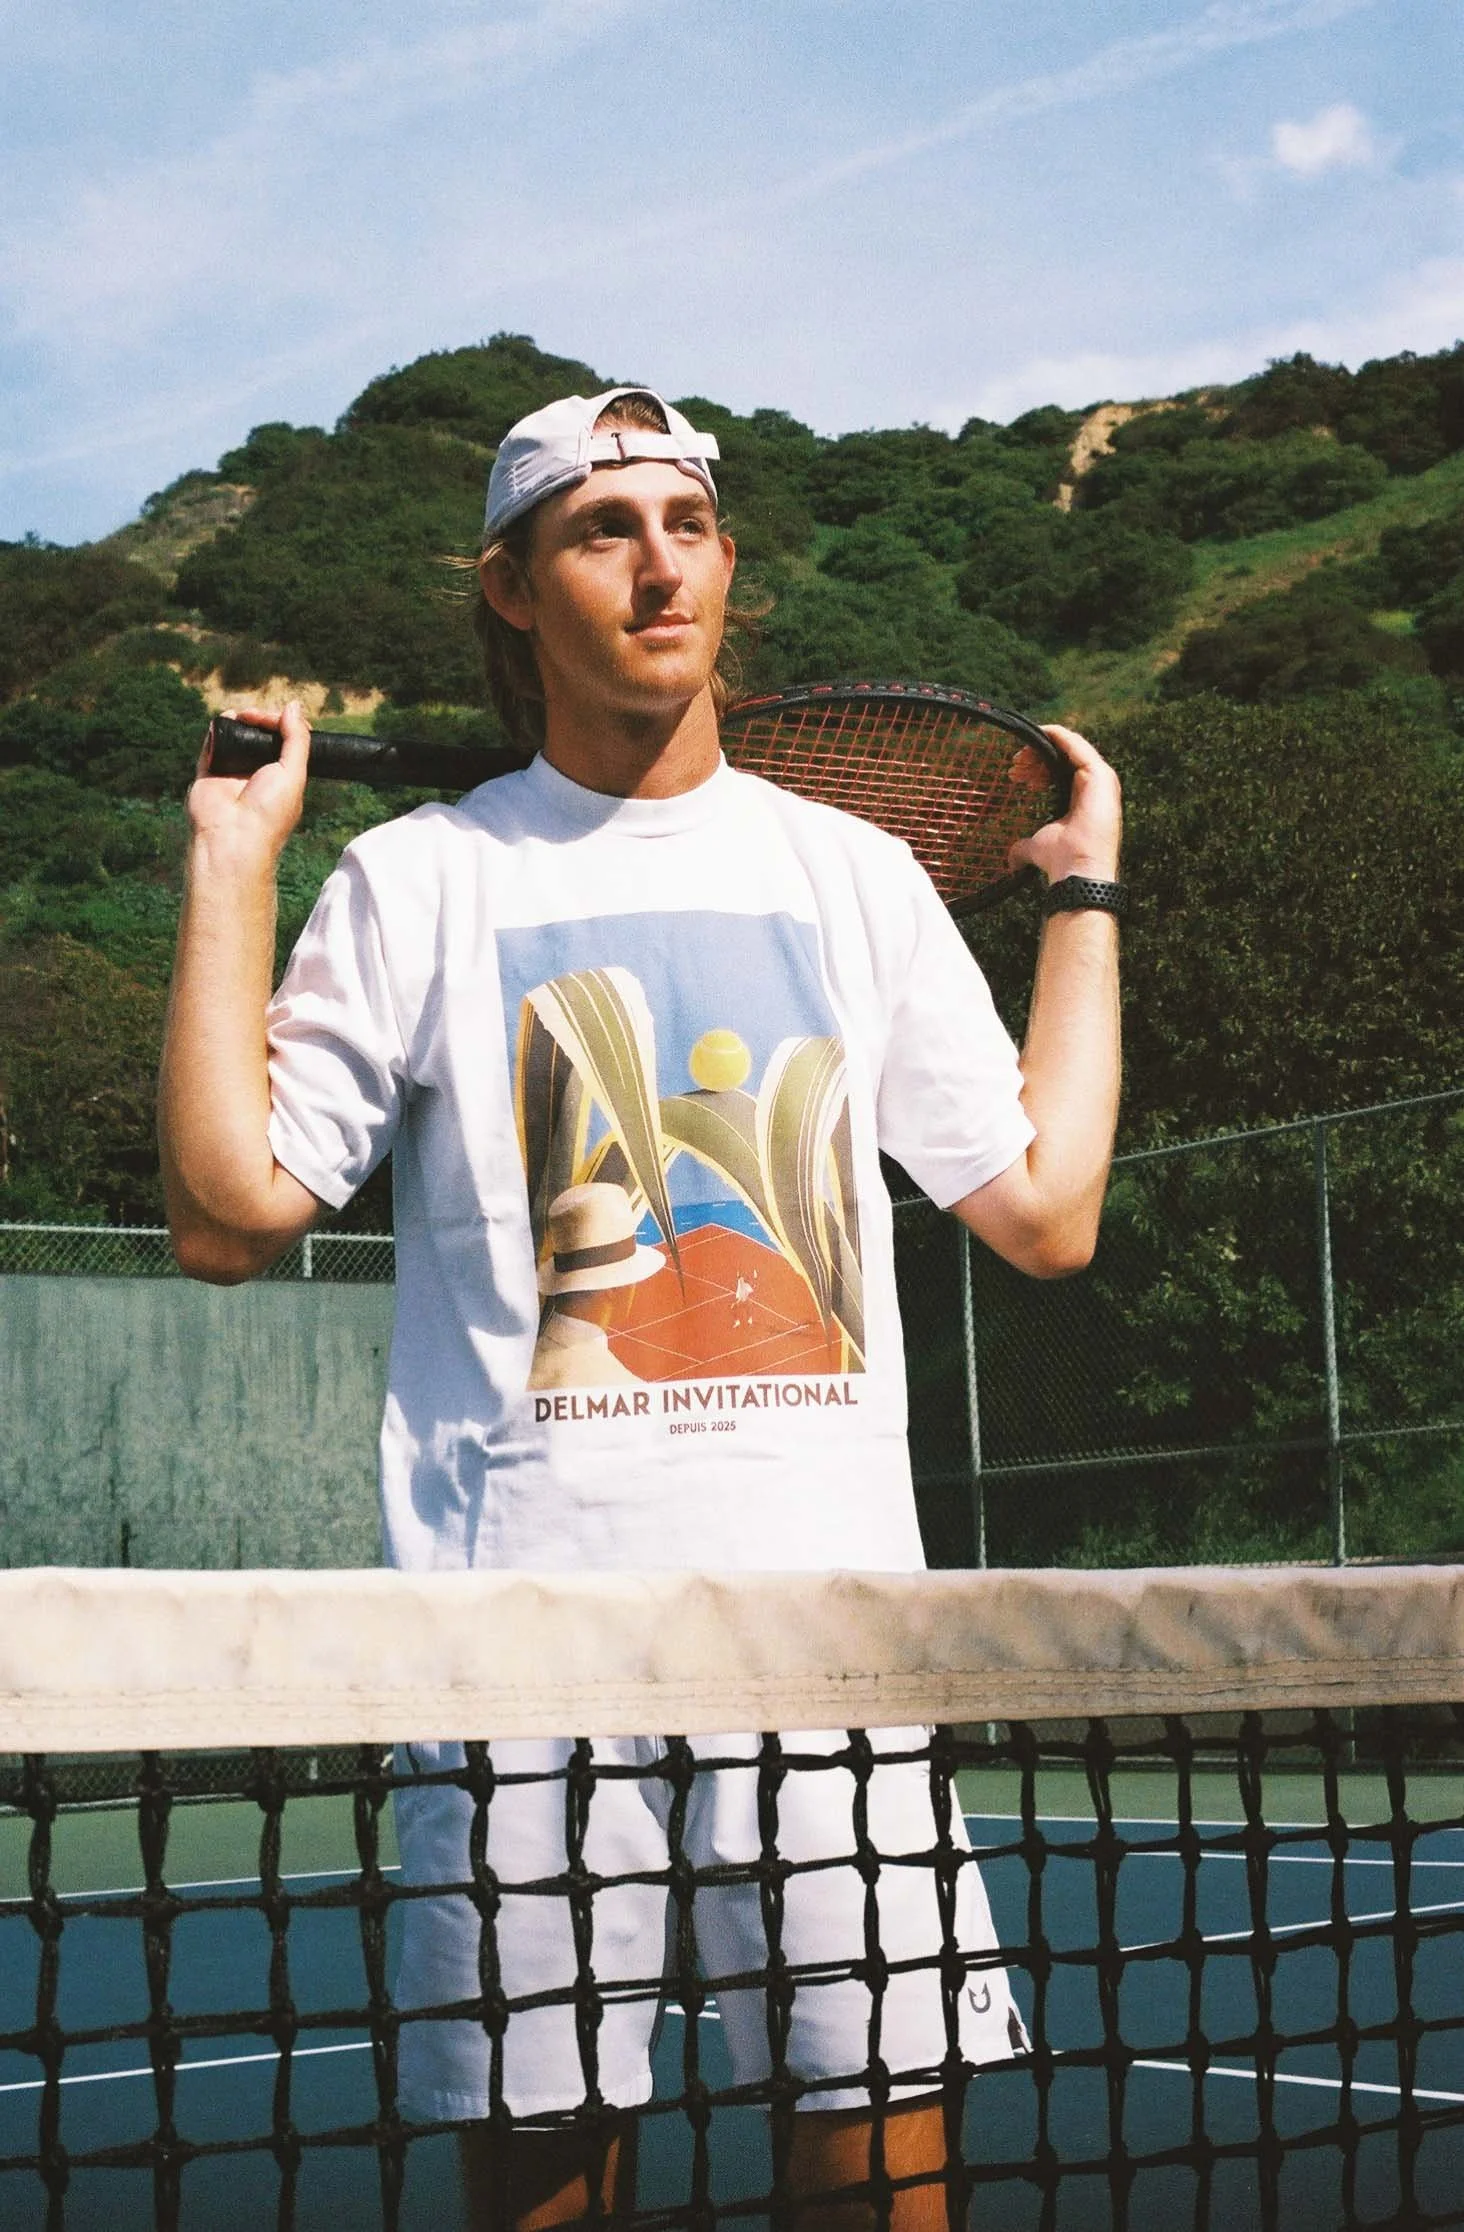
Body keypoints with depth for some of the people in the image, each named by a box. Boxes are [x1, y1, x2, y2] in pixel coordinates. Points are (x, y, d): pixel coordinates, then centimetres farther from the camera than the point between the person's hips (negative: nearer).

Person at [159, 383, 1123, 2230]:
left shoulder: (857, 874, 14)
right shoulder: (422, 879, 7)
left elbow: (1046, 1212, 14)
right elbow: (231, 1210, 0)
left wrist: (1083, 892, 18)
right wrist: (229, 865, 2)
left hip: (828, 1597, 2)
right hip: (525, 1599, -2)